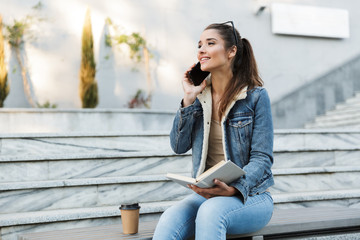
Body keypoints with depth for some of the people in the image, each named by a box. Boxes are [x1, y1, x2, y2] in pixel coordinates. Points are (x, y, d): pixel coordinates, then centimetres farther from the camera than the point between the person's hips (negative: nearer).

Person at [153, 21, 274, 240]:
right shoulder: (200, 95, 8)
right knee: (168, 220, -29)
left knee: (210, 211, -37)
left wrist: (233, 189, -25)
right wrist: (188, 100, -3)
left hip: (248, 195, -3)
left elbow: (262, 159, -8)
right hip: (205, 195, 3)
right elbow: (179, 147, 5)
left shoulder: (256, 96, -4)